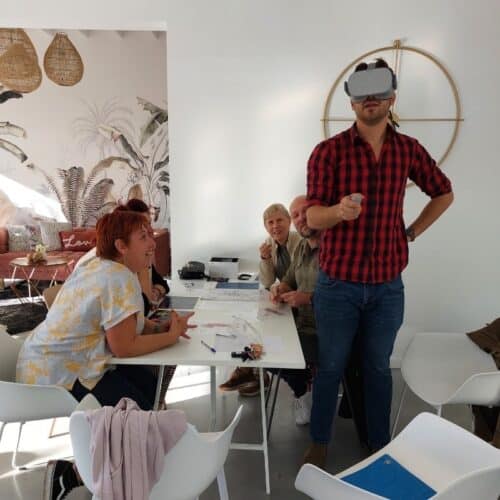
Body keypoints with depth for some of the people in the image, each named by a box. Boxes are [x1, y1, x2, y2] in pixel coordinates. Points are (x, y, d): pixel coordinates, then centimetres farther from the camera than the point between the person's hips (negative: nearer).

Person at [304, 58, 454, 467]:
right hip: (338, 284, -2)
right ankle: (319, 444, 31)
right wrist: (339, 211, -32)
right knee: (331, 368, 11)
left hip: (388, 285, 3)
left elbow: (444, 193, 19)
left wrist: (412, 232, 9)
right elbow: (313, 217, -10)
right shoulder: (329, 151, -7)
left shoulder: (409, 149, 3)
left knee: (379, 368, 16)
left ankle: (380, 446, 36)